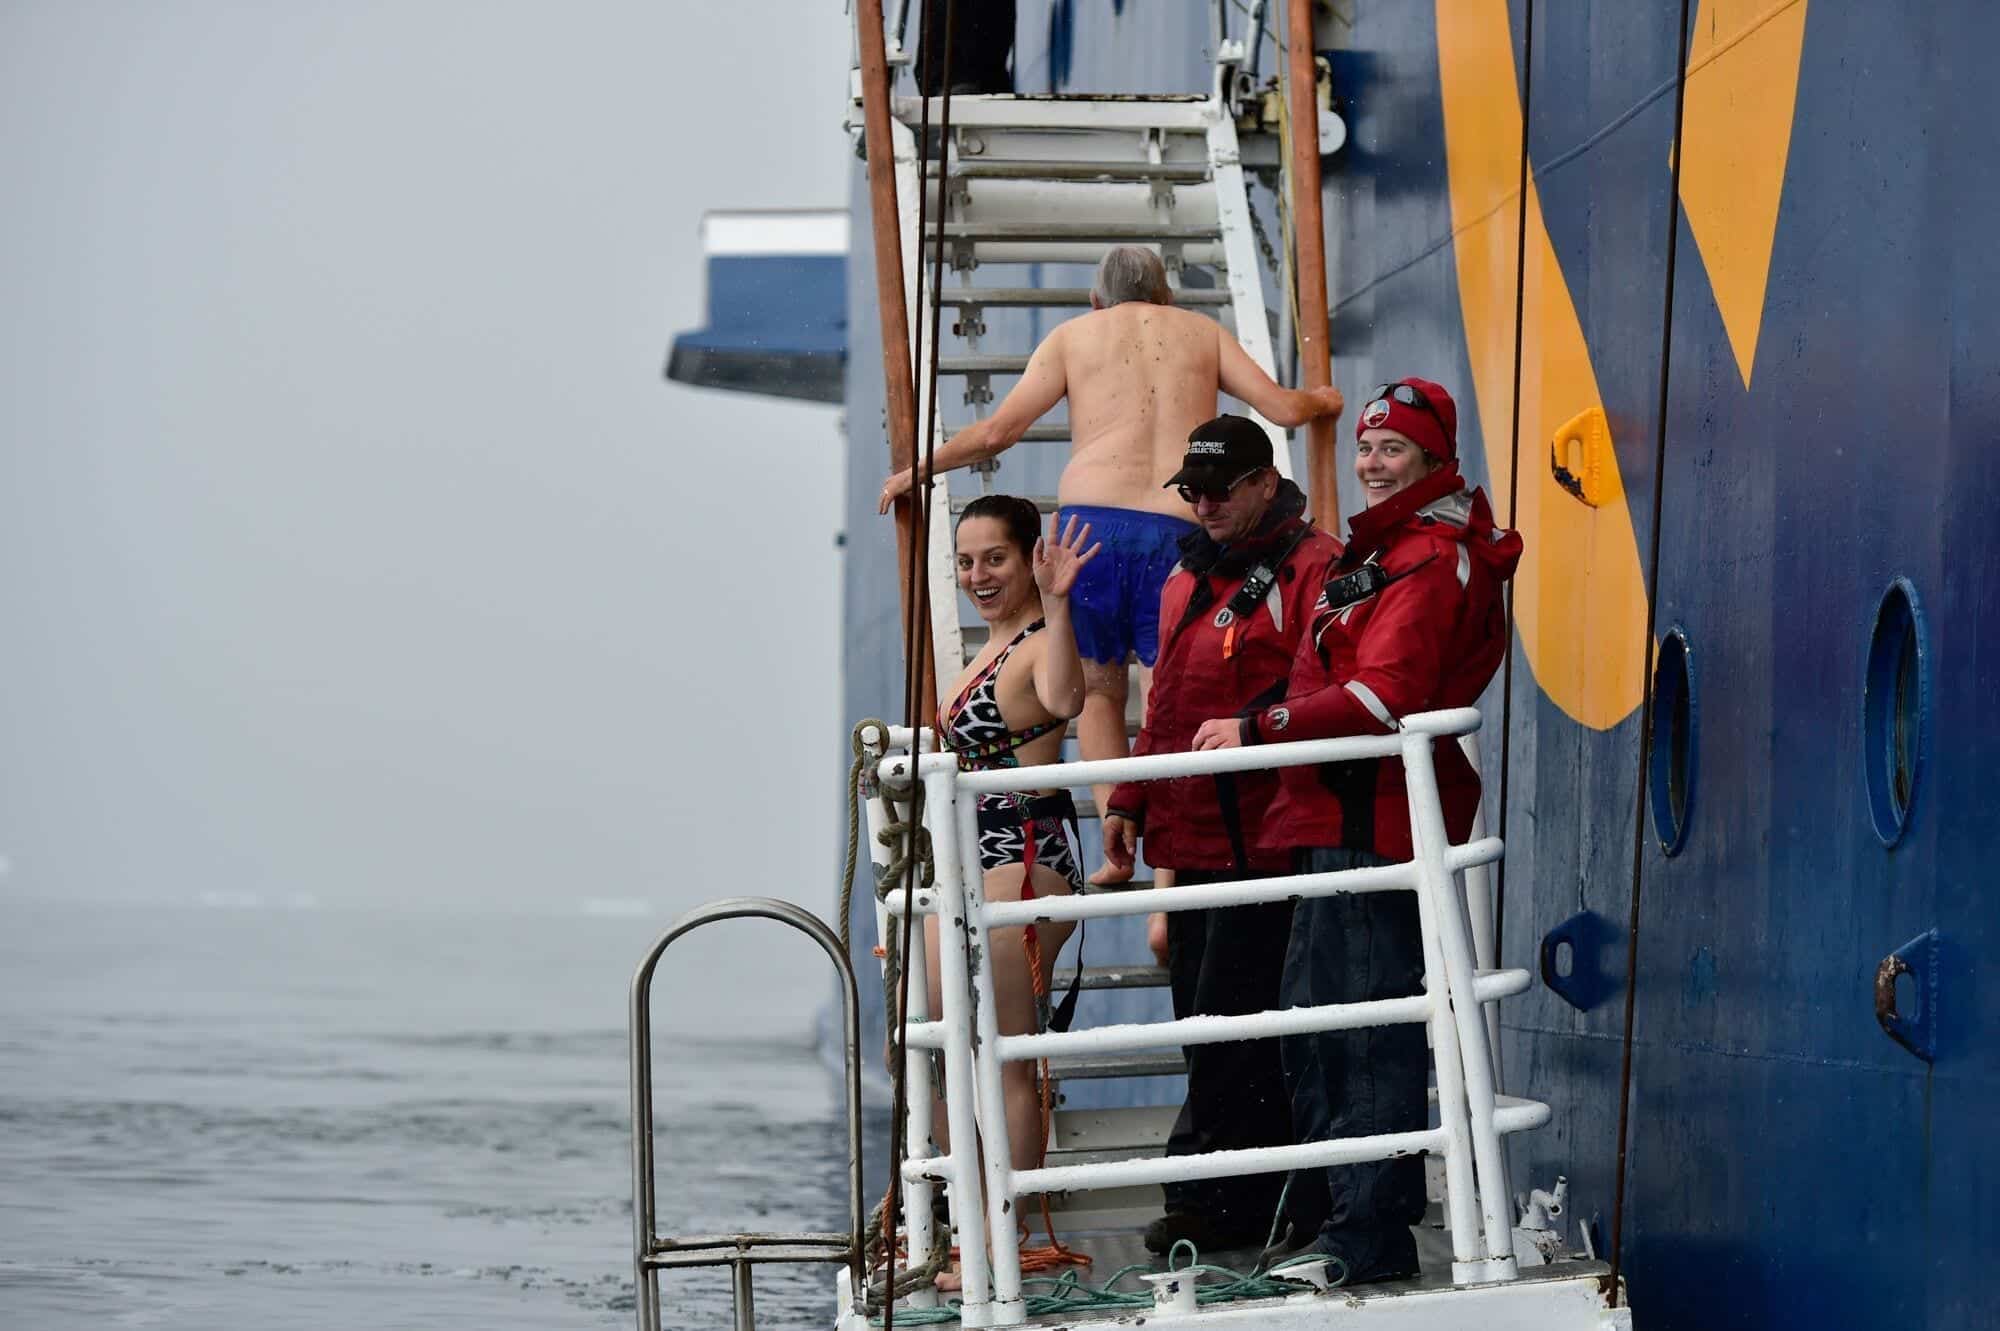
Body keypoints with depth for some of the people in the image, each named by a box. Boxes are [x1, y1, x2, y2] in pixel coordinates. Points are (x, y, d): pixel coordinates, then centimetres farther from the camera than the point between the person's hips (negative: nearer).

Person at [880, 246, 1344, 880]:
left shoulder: (1074, 335, 15)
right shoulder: (1202, 332, 20)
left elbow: (997, 431, 8)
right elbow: (1283, 407, 14)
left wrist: (919, 471, 23)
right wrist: (1322, 400, 37)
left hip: (1092, 518, 0)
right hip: (1180, 533, 0)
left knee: (1098, 688, 14)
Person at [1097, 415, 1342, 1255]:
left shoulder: (1311, 568, -7)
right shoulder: (1188, 577, 20)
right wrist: (1131, 803, 22)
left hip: (1263, 835, -9)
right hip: (1193, 836, 9)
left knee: (1231, 1020, -9)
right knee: (1204, 1020, 9)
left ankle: (1210, 1196, -4)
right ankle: (1250, 1200, 15)